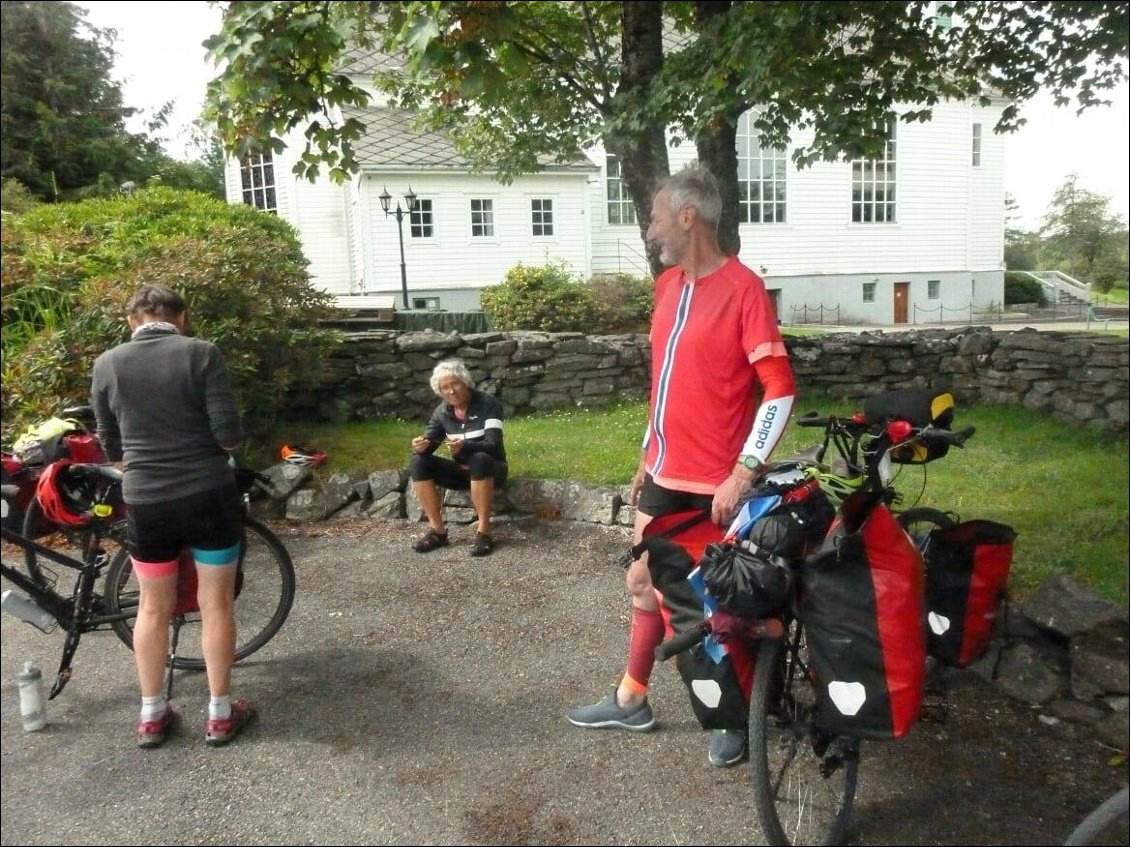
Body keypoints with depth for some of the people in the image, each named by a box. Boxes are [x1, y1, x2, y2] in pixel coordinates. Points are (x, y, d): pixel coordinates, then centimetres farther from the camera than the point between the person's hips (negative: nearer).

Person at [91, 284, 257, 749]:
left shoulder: (106, 364, 1)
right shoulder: (202, 353, -8)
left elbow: (111, 447, 9)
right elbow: (228, 433, -14)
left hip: (145, 502, 2)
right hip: (209, 495, -2)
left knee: (153, 607, 17)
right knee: (216, 603, 10)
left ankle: (151, 715, 28)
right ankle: (220, 713, 20)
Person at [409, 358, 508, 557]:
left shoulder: (488, 404, -16)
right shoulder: (441, 412, -1)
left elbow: (493, 445, -26)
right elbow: (428, 446, -4)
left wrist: (464, 446, -45)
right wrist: (419, 447, -30)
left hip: (489, 469, -5)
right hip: (461, 471, 5)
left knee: (479, 459, -39)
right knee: (418, 462, -18)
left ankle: (484, 532, -32)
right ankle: (437, 530, -14)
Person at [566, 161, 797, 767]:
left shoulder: (743, 288, -14)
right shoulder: (667, 284, 10)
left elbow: (780, 389, -17)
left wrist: (742, 474, -21)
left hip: (717, 482, -8)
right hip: (665, 473, 8)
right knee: (644, 583, 16)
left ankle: (738, 716, 28)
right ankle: (631, 700, 33)